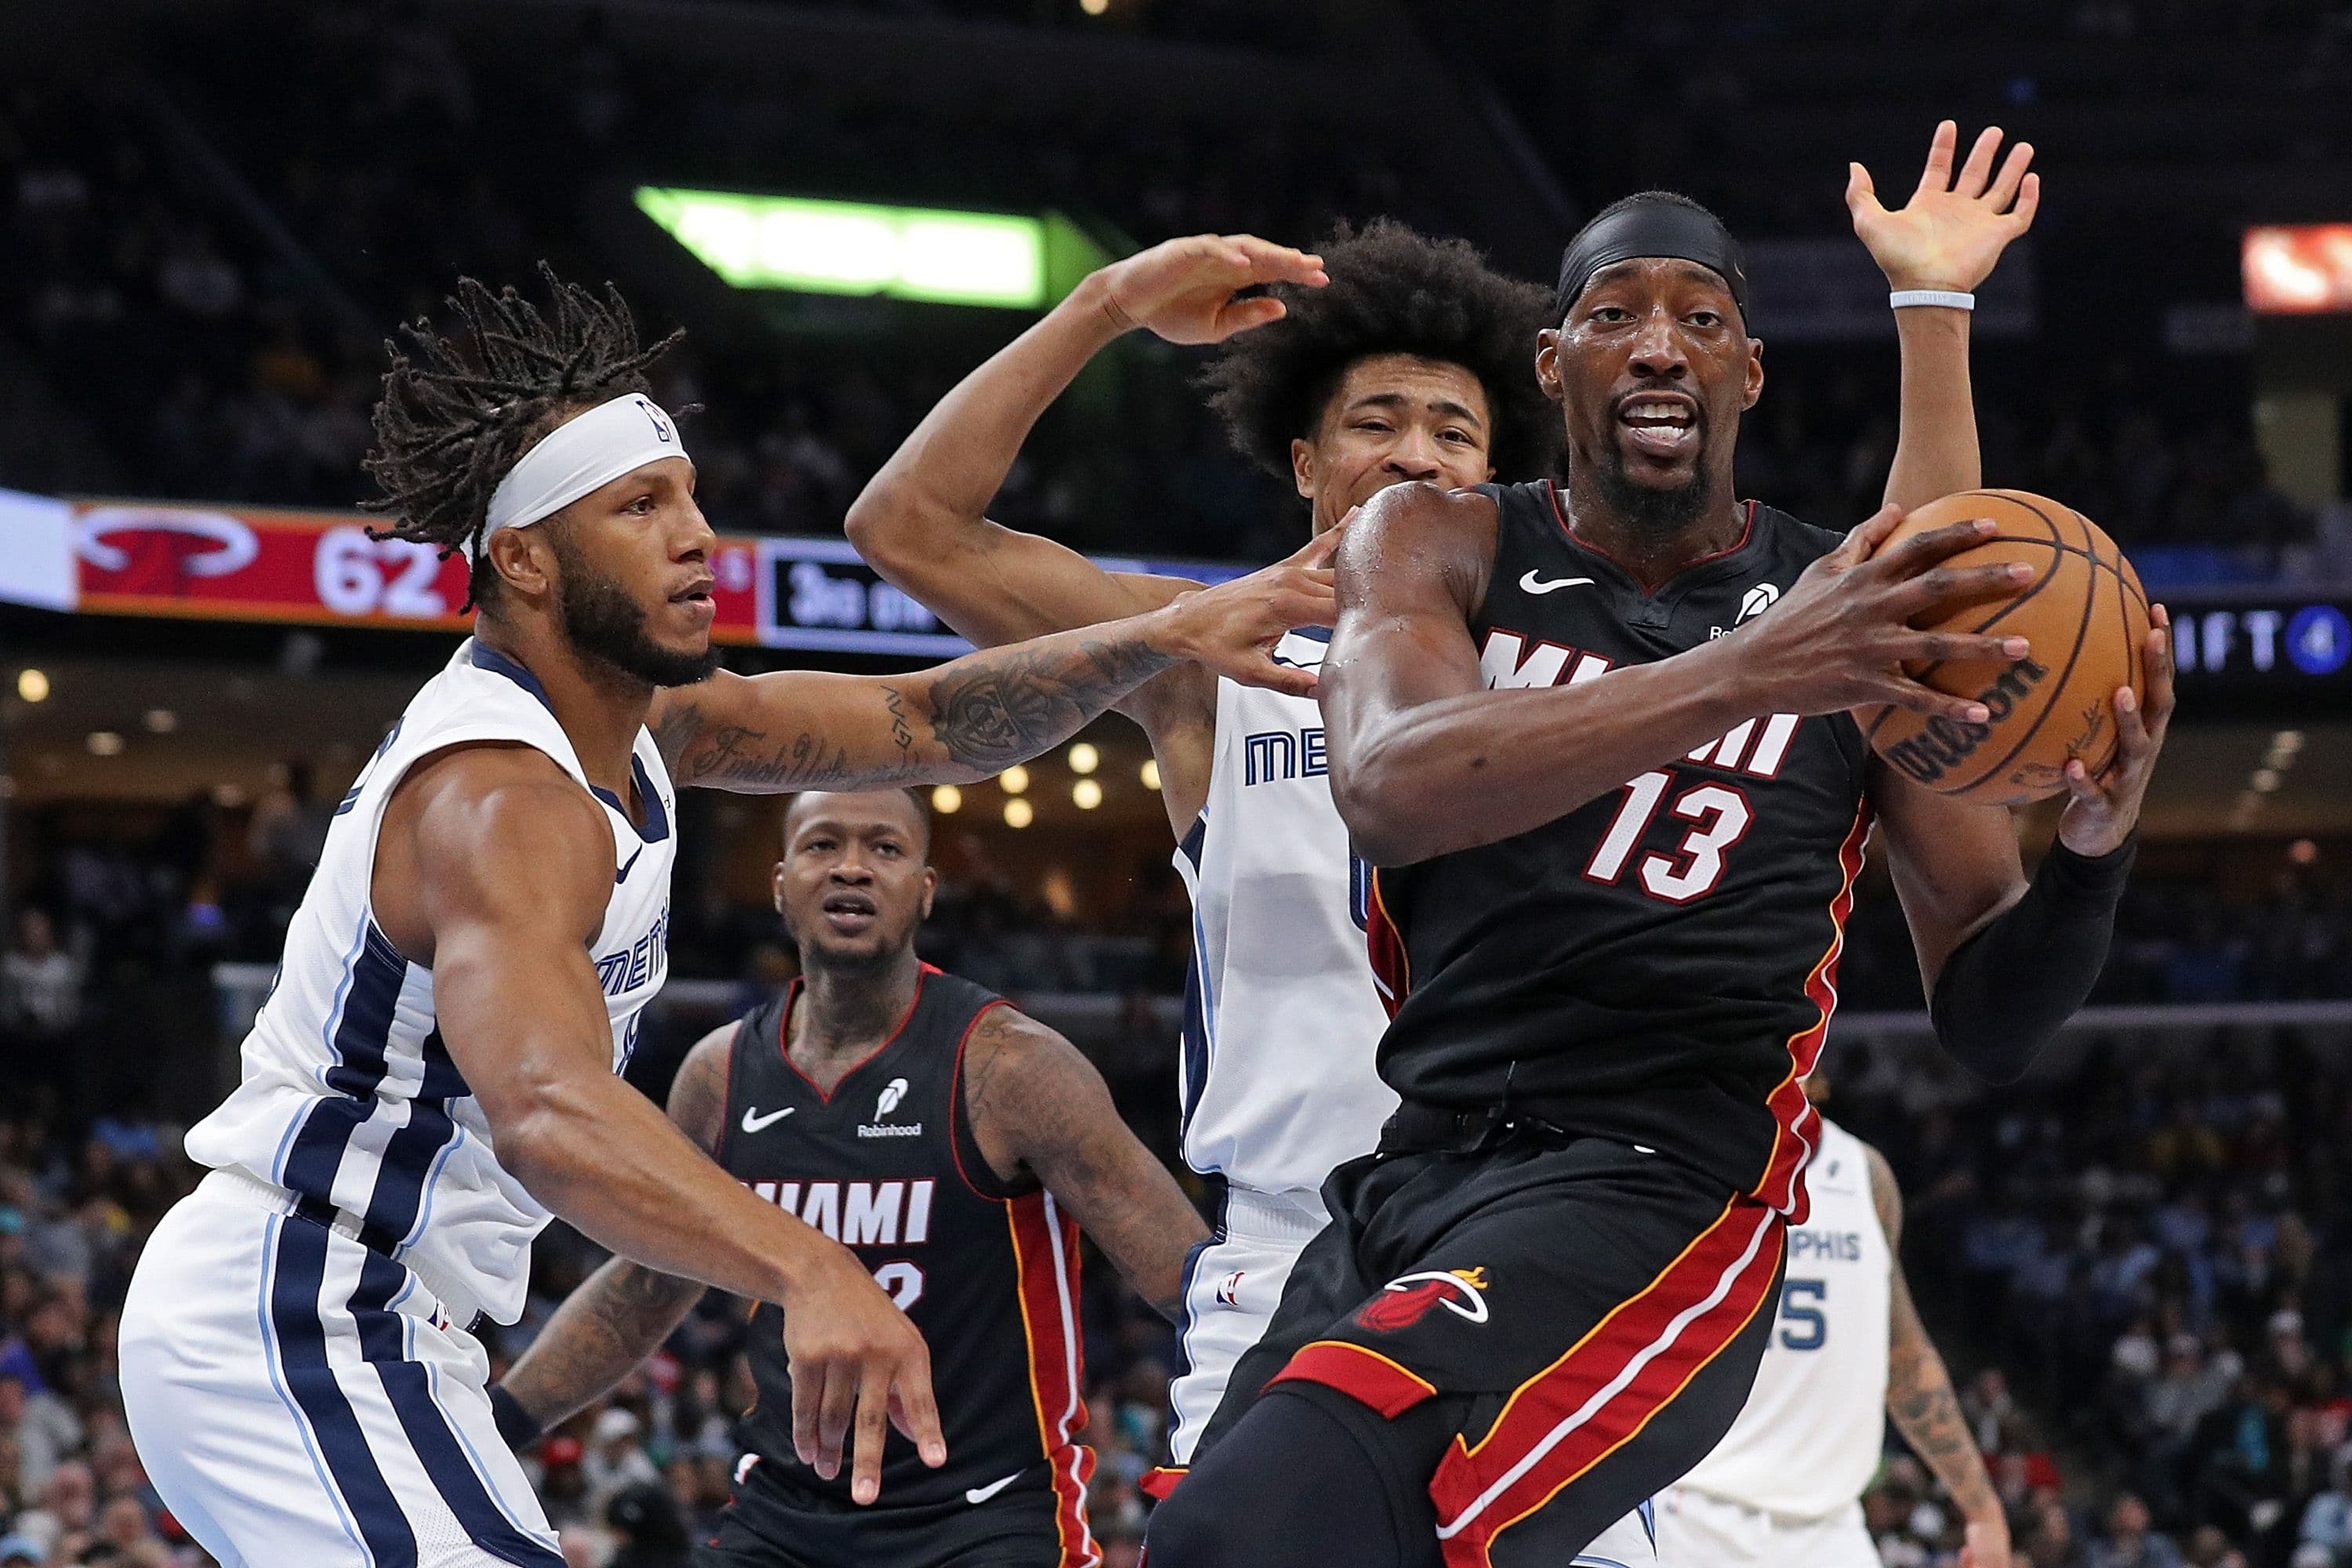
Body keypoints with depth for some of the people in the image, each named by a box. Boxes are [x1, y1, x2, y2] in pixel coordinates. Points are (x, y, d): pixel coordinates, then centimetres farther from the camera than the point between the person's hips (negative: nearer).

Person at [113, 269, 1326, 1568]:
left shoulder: (633, 715, 6)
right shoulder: (503, 802, -25)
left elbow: (925, 725, 11)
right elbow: (546, 1112, -43)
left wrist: (1161, 638, -6)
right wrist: (806, 1272, -58)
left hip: (372, 1326, 11)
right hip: (285, 1325, -11)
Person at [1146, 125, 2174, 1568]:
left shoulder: (1858, 602, 6)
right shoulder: (1440, 547, 8)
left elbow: (1987, 1022, 10)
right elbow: (1388, 785, -17)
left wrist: (2096, 852, -14)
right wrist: (1746, 677, -29)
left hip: (1664, 1189, -4)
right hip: (1409, 1179, 4)